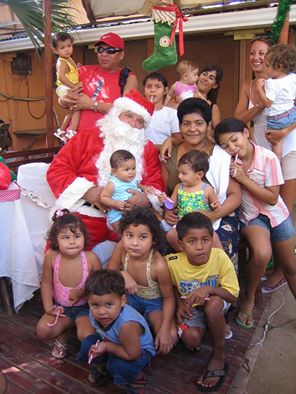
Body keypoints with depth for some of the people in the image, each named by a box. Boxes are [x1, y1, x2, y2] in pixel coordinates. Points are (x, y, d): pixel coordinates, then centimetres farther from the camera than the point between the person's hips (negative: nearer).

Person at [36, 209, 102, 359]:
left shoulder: (91, 258, -23)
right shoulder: (51, 256, -19)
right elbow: (46, 282, -3)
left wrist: (82, 292, -24)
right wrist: (48, 307, -8)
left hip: (85, 308, -2)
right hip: (60, 307, 2)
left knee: (86, 336, -24)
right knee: (42, 330, -19)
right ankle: (62, 337, 16)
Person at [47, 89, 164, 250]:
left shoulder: (147, 149, 17)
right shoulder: (87, 137, 11)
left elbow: (156, 184, 10)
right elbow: (57, 170, 4)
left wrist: (146, 199, -14)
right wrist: (87, 191, -11)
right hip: (86, 216, -2)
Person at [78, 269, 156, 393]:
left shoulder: (126, 325, -44)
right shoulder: (95, 313, -24)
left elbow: (133, 355, -32)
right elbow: (101, 332, 0)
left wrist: (106, 347, -28)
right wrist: (99, 345, -16)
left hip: (139, 350, -6)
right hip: (112, 342, 6)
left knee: (119, 365, -31)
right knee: (87, 345, -11)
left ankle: (137, 378, 5)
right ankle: (103, 365, 21)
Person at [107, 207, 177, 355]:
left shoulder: (158, 265, -35)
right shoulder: (122, 250, -25)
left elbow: (168, 298, -20)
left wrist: (164, 329, -24)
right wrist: (122, 275, -32)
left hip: (154, 302, -3)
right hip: (132, 297, 3)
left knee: (170, 338, -23)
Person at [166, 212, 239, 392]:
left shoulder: (220, 257, -27)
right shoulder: (173, 262, -23)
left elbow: (233, 295, -19)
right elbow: (172, 286, 1)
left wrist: (210, 289, -35)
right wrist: (180, 303, -15)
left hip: (217, 305, 0)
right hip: (191, 308, 1)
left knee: (213, 304, -36)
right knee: (190, 338, -27)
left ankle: (218, 356, -10)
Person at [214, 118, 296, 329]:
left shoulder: (268, 158, -20)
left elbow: (272, 199, -17)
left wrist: (244, 179, -26)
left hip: (276, 214, 1)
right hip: (250, 216, -1)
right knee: (262, 254, -31)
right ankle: (249, 299, -2)